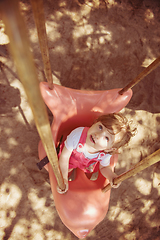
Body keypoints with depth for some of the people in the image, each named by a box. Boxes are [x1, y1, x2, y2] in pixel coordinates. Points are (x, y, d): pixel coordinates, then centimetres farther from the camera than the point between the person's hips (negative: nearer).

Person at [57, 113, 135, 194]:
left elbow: (104, 167, -15)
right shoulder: (78, 134, -49)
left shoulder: (106, 154, -41)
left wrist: (111, 176, -36)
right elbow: (64, 157, -33)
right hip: (72, 156, -1)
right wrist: (64, 179, -30)